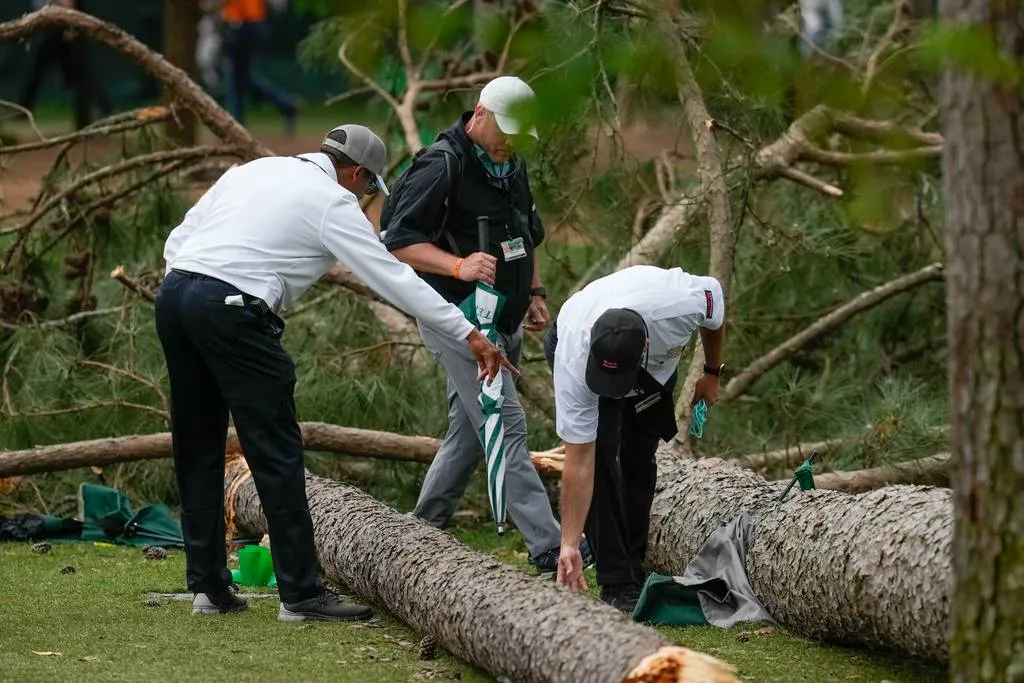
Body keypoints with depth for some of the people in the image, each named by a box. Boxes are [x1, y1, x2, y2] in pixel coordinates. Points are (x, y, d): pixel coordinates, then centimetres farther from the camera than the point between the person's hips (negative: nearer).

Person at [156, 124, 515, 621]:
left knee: (198, 450, 14)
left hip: (174, 287, 8)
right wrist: (469, 335, 3)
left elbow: (177, 241, 21)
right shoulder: (334, 202, 2)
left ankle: (208, 587, 18)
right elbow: (393, 279, 0)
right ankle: (301, 593, -2)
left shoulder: (254, 169, 22)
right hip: (231, 310, -8)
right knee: (276, 452, -2)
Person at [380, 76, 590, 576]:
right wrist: (459, 266, -31)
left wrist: (534, 293, 20)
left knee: (468, 432, 14)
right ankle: (548, 548, -18)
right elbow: (398, 241, -20)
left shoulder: (512, 166, 13)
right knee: (506, 428, -14)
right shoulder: (441, 167, -16)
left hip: (502, 322, 9)